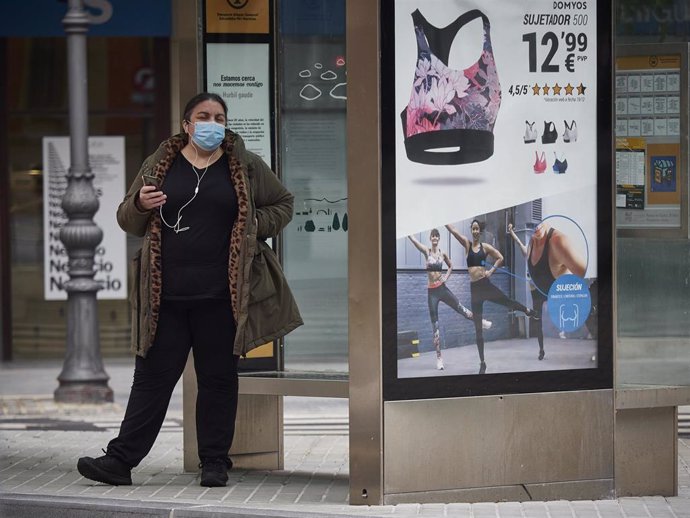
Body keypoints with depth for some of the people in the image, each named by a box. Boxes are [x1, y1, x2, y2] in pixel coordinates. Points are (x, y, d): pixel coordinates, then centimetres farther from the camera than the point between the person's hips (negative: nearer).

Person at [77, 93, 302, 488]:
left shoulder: (246, 167, 6)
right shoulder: (160, 165, 9)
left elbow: (283, 204, 17)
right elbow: (128, 221, 13)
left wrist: (254, 228, 0)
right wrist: (140, 204, -10)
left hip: (220, 295, 0)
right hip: (165, 295, 1)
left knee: (218, 378, 6)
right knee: (153, 377, 2)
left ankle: (215, 462, 14)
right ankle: (121, 460, 5)